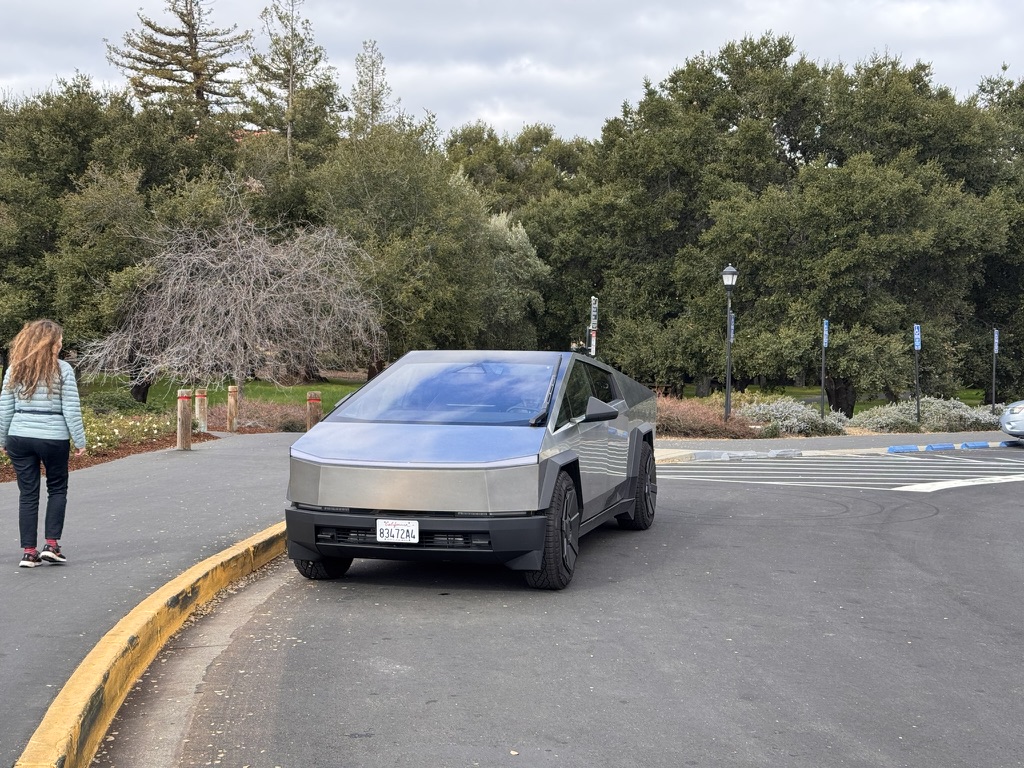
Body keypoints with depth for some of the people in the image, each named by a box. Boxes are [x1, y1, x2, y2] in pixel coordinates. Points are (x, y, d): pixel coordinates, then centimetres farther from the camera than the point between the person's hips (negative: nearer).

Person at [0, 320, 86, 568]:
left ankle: (29, 552, 9)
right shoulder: (62, 370, -6)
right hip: (53, 439, -3)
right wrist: (79, 441, 0)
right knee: (57, 489, 15)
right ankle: (51, 544, 7)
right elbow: (71, 410, -7)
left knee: (28, 494, 9)